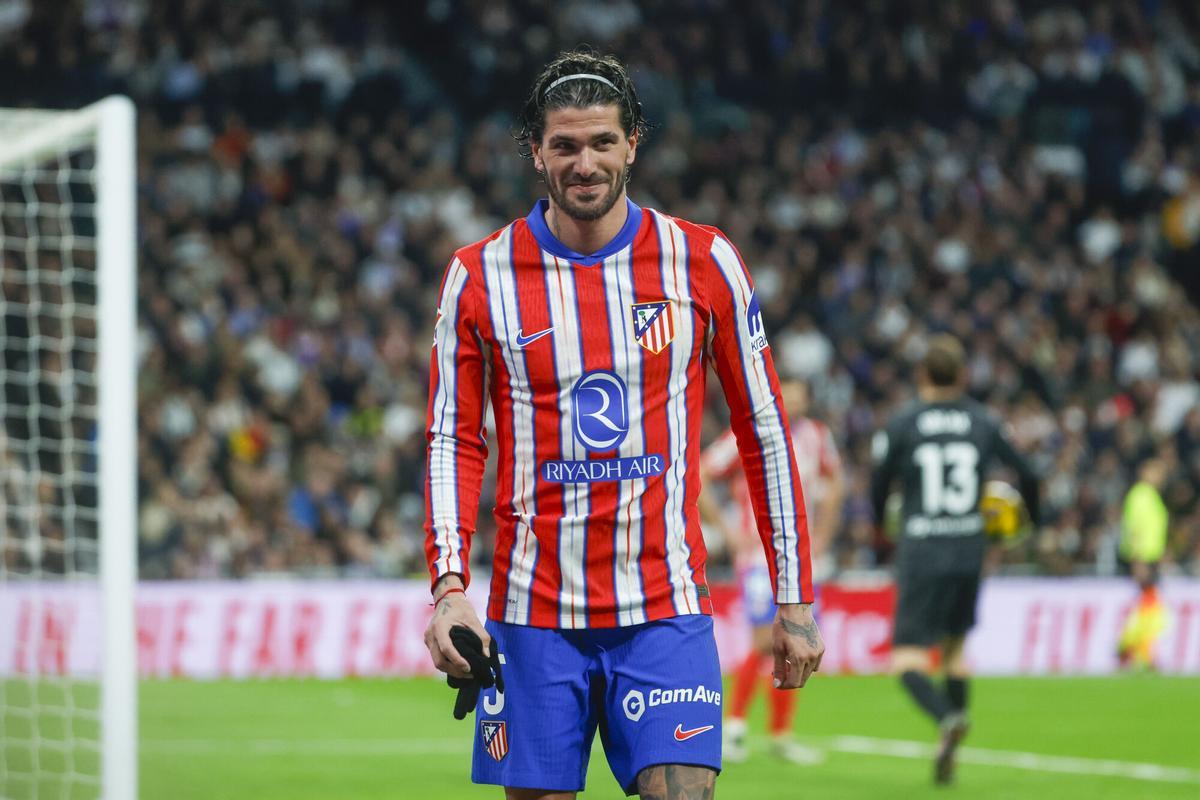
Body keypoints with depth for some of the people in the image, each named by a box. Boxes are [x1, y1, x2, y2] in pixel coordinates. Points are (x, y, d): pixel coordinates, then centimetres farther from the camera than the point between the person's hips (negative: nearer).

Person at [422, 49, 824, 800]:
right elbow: (454, 440, 6)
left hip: (666, 611, -1)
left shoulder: (704, 263, 2)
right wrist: (450, 584, -8)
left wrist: (796, 597, 5)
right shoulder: (480, 276, 2)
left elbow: (764, 427, 7)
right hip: (533, 615, 1)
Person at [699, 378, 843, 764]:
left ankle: (780, 735, 14)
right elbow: (696, 479, -6)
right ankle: (735, 725, 0)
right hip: (759, 554, -5)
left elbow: (833, 482, 25)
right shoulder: (745, 438, -9)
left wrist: (822, 536, 16)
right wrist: (727, 531, -9)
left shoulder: (816, 436, 7)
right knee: (766, 640, -16)